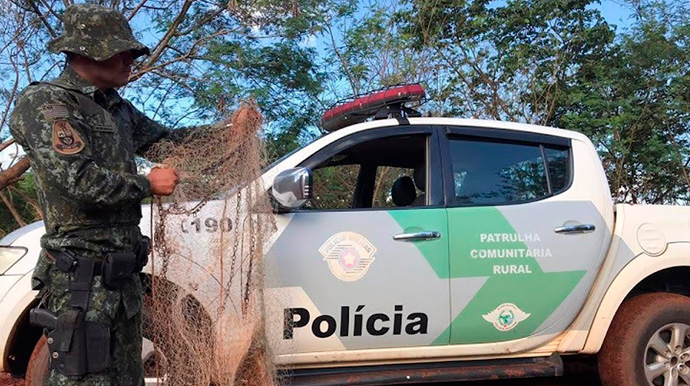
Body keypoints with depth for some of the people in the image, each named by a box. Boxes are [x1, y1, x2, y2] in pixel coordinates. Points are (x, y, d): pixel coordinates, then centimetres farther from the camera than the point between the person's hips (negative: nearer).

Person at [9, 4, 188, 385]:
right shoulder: (45, 104, -10)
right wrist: (147, 184, -8)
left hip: (123, 273, 9)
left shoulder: (116, 107, 15)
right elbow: (81, 181, -21)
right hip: (82, 277, -8)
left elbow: (165, 139, 25)